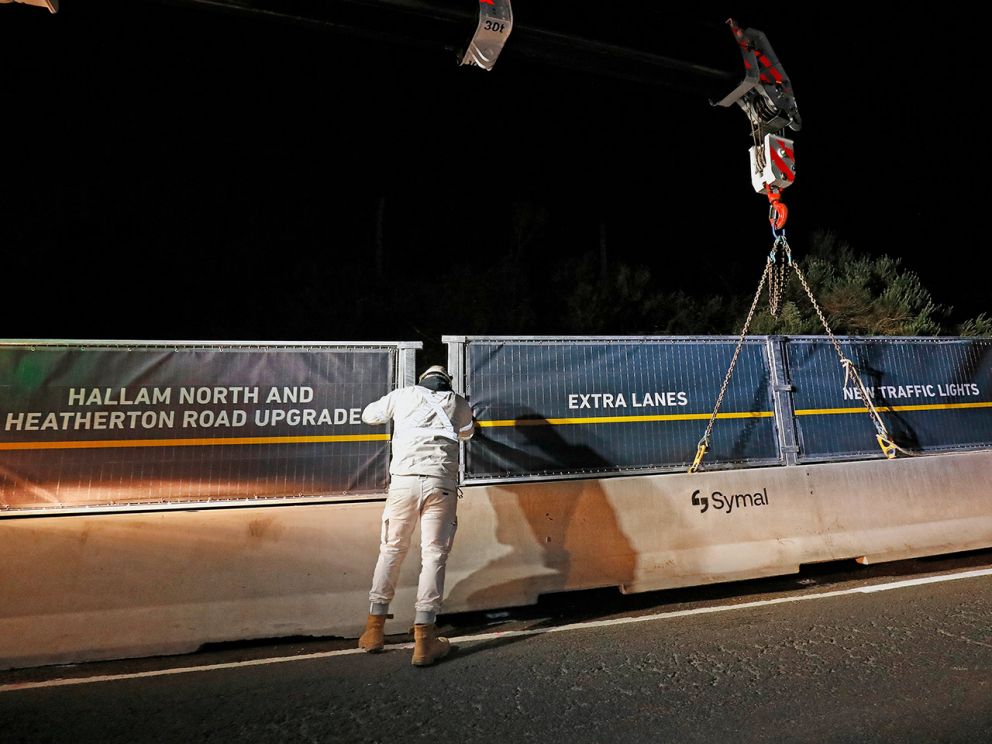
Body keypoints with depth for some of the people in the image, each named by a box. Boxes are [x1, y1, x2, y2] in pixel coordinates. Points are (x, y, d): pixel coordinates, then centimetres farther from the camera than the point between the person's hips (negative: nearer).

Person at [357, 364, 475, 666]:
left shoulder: (404, 394, 15)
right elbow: (467, 432, 38)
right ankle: (423, 638, 4)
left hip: (404, 480, 1)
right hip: (440, 484, -1)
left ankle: (374, 629, 22)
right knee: (434, 555, 5)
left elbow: (368, 415, 30)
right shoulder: (459, 403, 18)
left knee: (391, 549, 16)